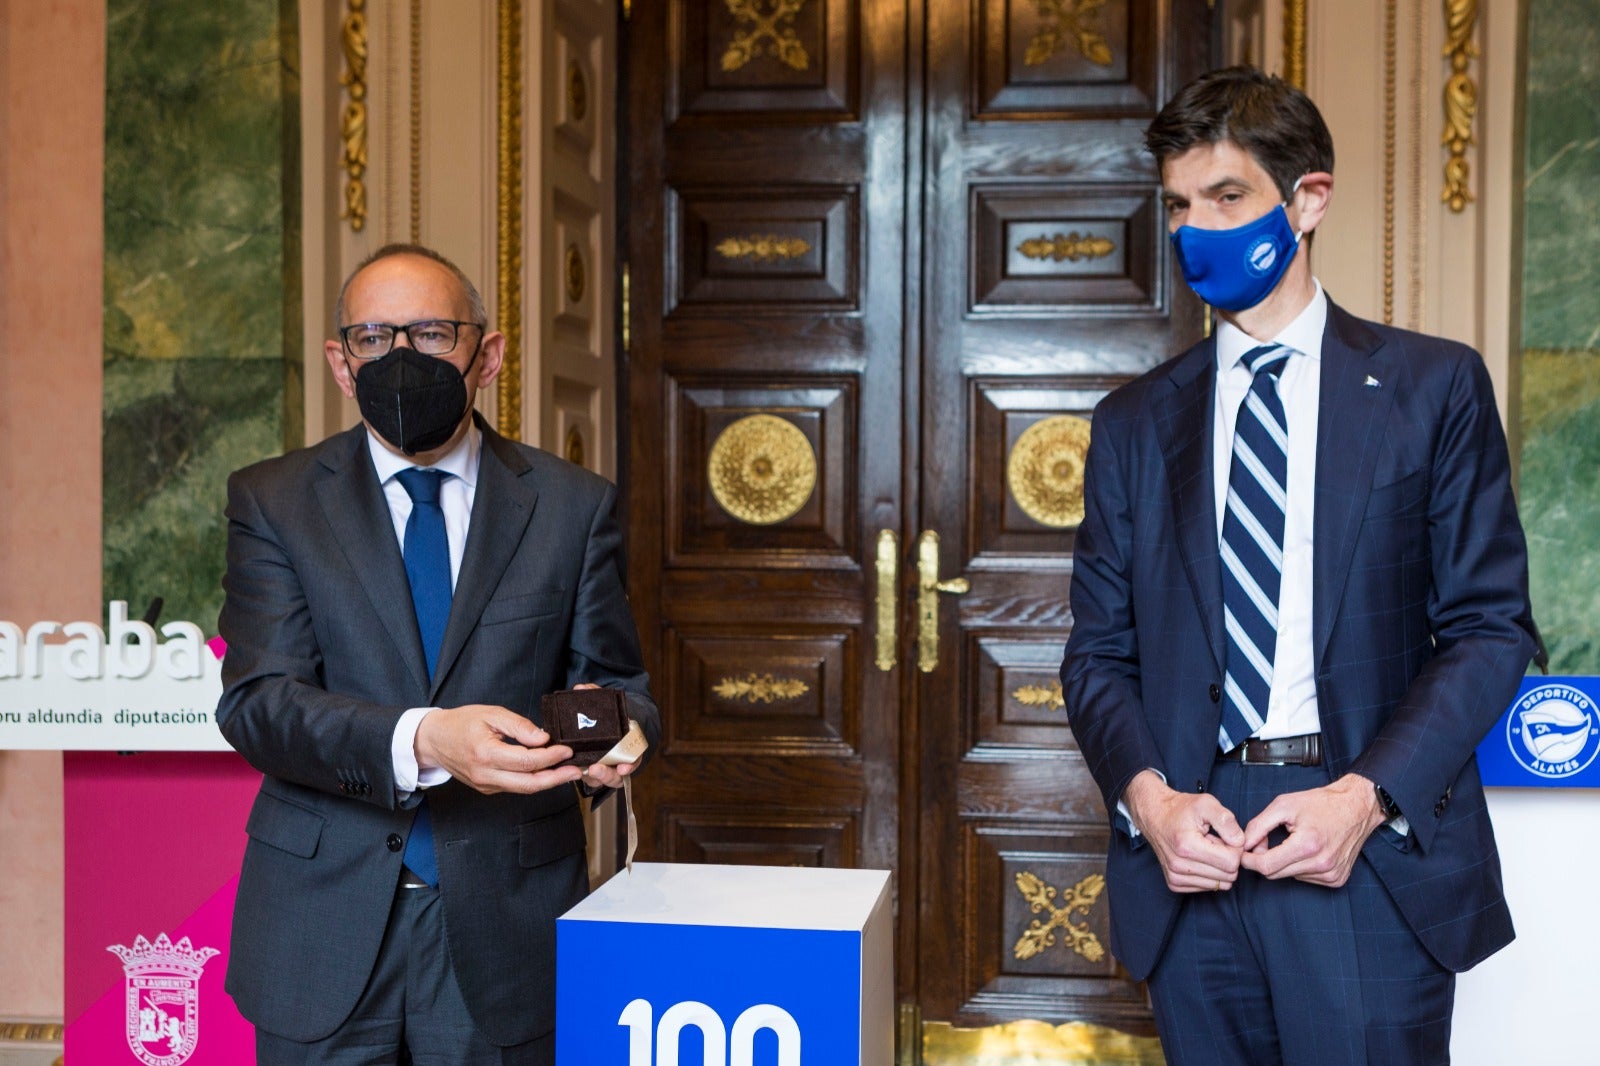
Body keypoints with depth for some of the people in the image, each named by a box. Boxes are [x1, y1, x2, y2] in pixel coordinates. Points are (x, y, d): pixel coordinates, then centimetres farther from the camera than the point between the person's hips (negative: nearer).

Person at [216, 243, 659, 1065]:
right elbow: (258, 701, -9)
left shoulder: (573, 506, 4)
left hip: (505, 935, 0)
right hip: (323, 930, 0)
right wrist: (422, 741, -27)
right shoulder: (273, 502, 2)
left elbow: (620, 682, 5)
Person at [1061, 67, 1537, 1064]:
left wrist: (1369, 796, -13)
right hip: (1188, 862, 2)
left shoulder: (1435, 386, 4)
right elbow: (1099, 651, 10)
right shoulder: (1135, 422, 12)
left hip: (1378, 862, -2)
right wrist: (1149, 797, -9)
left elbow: (1491, 625, 0)